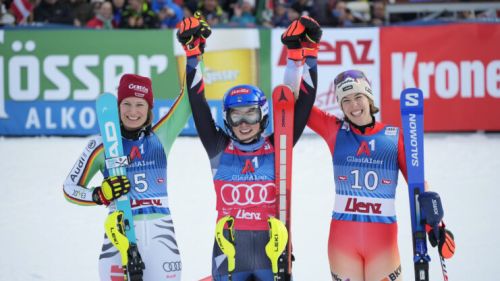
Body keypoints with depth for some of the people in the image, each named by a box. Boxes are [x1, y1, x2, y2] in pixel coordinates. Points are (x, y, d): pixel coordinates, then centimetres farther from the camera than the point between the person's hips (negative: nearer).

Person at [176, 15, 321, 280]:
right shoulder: (219, 149, 5)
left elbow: (304, 102, 0)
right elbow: (198, 103, 1)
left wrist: (304, 55, -8)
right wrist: (193, 54, -5)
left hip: (272, 247, 0)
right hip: (229, 248, 0)